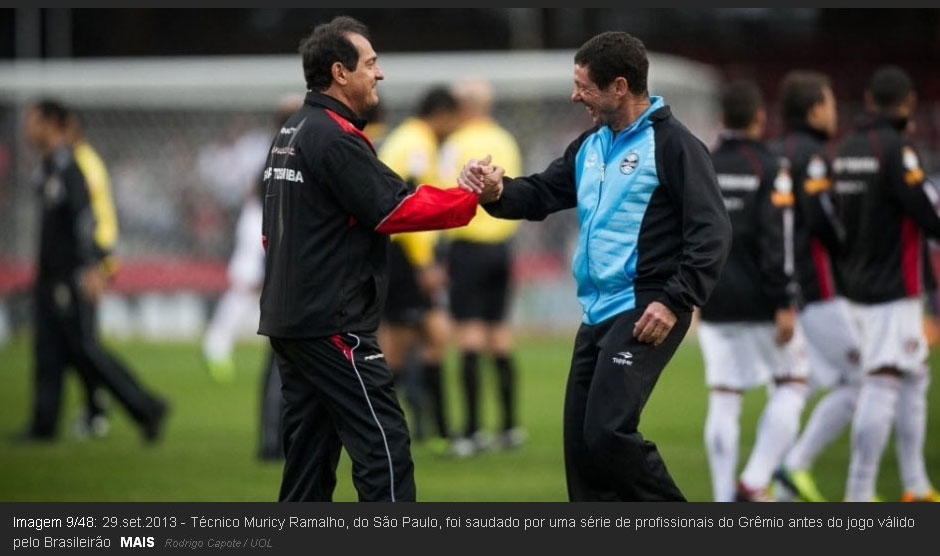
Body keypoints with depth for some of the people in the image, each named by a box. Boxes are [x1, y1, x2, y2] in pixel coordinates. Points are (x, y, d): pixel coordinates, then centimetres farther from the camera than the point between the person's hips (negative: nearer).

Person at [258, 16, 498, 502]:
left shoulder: (290, 134, 15)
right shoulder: (334, 138, -15)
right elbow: (394, 208, -17)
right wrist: (472, 197, -10)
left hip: (286, 317, 10)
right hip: (333, 324, -10)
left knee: (310, 446, 11)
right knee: (383, 443, -8)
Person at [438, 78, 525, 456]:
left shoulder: (456, 145, -11)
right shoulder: (507, 143, 9)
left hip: (467, 245, -6)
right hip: (501, 245, 6)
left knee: (469, 336, -7)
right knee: (500, 337, 11)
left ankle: (473, 429, -11)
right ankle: (510, 427, 13)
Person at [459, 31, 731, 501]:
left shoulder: (672, 144, -10)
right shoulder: (589, 146, 14)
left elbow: (712, 231, -15)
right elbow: (540, 195, 16)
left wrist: (676, 301, -23)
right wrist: (497, 189, -7)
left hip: (645, 312, -9)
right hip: (597, 313, 9)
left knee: (609, 431, -18)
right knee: (581, 439, 7)